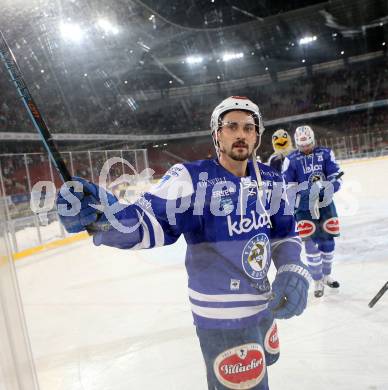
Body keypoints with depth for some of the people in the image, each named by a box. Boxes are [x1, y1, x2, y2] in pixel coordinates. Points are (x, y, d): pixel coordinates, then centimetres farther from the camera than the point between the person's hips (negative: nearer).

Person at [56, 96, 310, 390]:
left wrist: (293, 270, -11)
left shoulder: (271, 182, -2)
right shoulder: (193, 178, -21)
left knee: (264, 362, 31)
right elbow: (154, 221, -31)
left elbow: (285, 233, 6)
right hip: (223, 318, -7)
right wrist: (105, 217, -50)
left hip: (264, 304, 7)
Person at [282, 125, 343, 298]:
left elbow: (336, 177, -3)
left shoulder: (325, 153, 0)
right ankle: (318, 282, 12)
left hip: (326, 204, 3)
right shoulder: (290, 160, -6)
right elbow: (288, 187, -8)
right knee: (311, 243, -5)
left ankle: (326, 275, 35)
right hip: (304, 208, -3)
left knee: (328, 240, 12)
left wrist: (329, 187, -23)